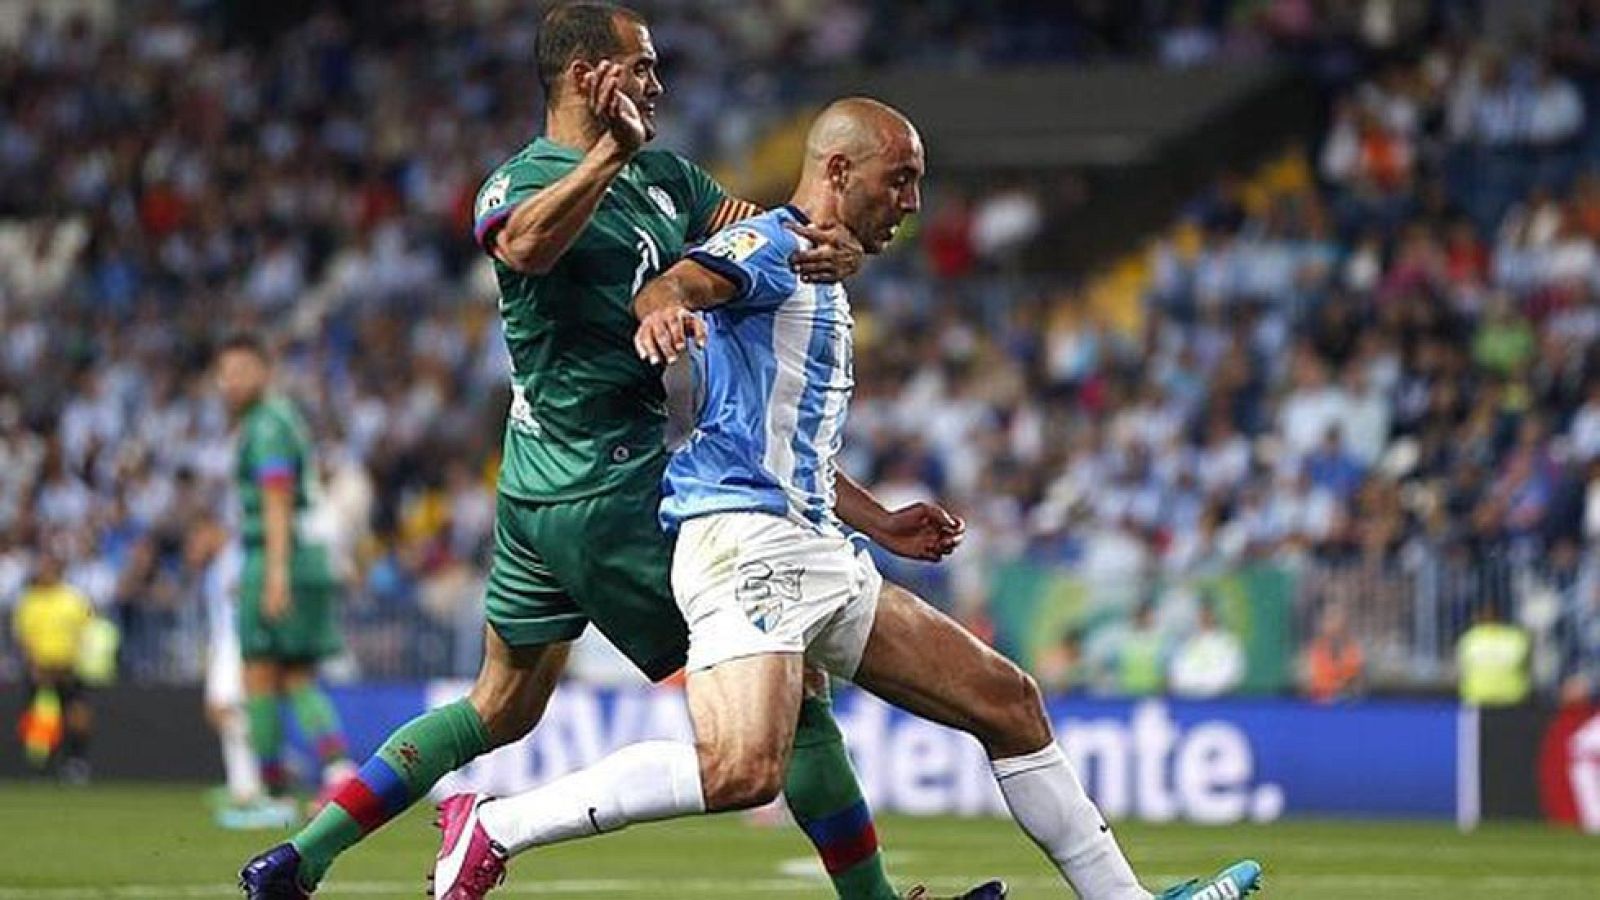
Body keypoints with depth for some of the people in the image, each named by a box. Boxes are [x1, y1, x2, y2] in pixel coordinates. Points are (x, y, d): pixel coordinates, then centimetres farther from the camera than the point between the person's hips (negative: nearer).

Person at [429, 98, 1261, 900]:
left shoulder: (821, 283, 27)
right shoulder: (769, 247, -3)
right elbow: (682, 281, -27)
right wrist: (664, 307, -50)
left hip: (817, 557, 10)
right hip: (745, 541, -10)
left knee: (1006, 701, 9)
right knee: (744, 770, -29)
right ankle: (492, 829, -20)